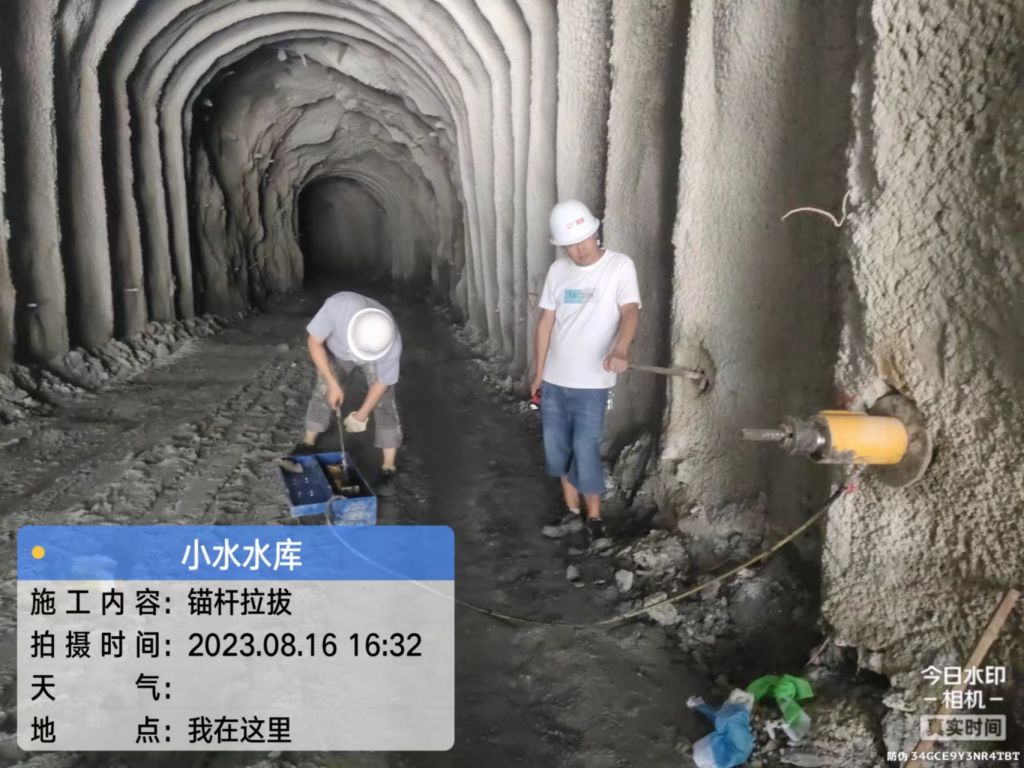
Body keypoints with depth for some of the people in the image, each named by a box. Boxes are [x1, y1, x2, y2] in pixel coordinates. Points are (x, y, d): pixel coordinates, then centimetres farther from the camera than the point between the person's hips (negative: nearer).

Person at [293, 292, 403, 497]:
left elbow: (382, 382, -22)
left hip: (377, 355, -1)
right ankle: (307, 444, 27)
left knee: (384, 403, -10)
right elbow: (314, 342, -28)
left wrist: (362, 415, -15)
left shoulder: (392, 345, -42)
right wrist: (333, 383, -29)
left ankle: (388, 469, -4)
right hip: (336, 349, 1)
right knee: (323, 392, 4)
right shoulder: (338, 305, -46)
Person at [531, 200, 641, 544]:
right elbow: (546, 322, 9)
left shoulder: (620, 266, -11)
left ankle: (594, 517, 17)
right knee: (558, 448, 12)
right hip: (554, 380, 5)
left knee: (585, 450, -3)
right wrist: (539, 373, 10)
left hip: (591, 382, -5)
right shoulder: (557, 270, 3)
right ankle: (572, 512, 28)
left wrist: (621, 349, -45)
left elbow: (630, 311, -25)